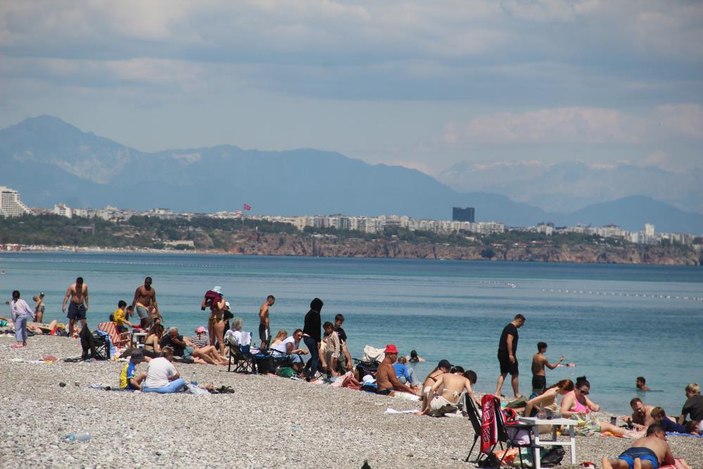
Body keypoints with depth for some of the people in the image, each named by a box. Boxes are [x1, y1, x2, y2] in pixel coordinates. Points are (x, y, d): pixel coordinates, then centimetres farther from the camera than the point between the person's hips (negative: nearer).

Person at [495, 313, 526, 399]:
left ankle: (497, 393, 5)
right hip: (508, 354, -10)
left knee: (503, 373, 12)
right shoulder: (513, 328, -13)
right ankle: (517, 395, 7)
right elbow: (509, 341, -23)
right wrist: (511, 355, -25)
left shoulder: (508, 327, 18)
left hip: (501, 353, 10)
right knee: (515, 374, 1)